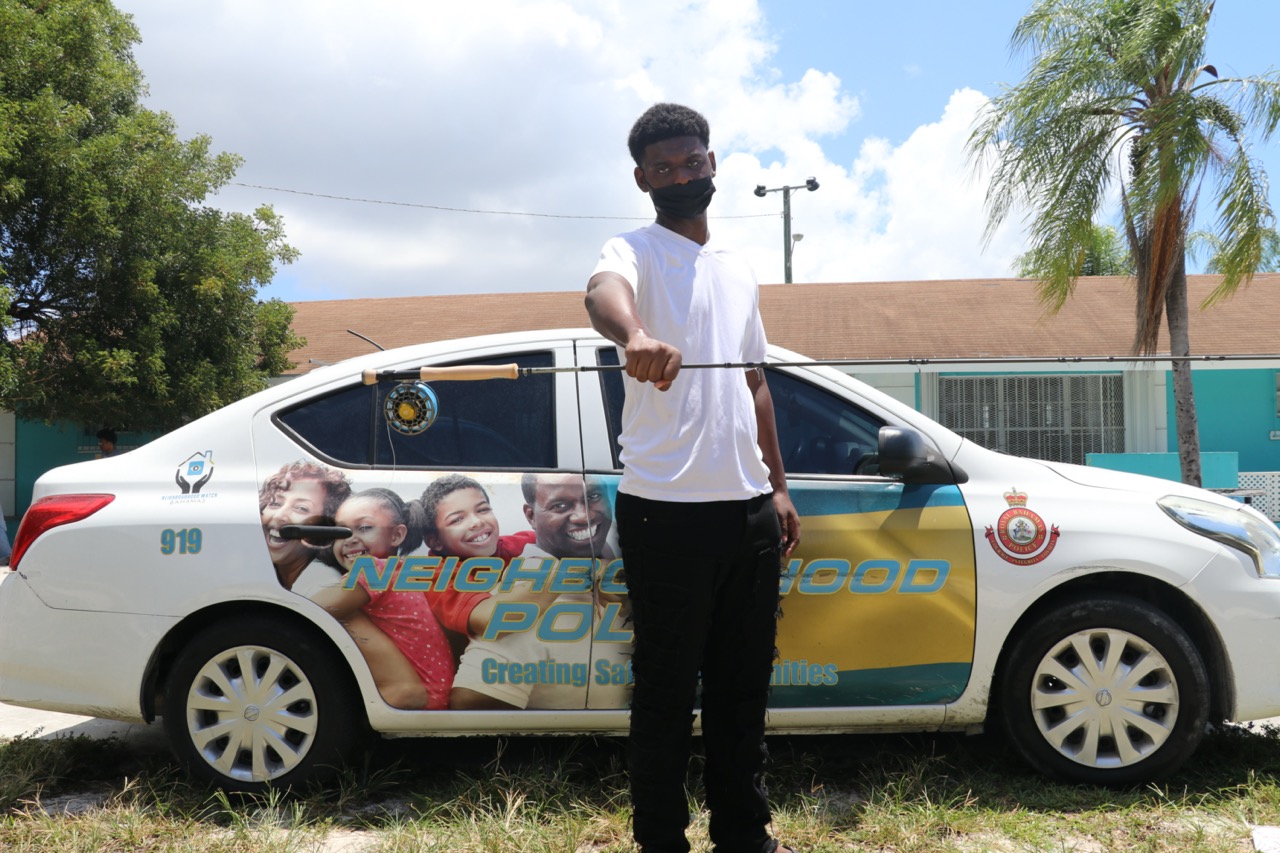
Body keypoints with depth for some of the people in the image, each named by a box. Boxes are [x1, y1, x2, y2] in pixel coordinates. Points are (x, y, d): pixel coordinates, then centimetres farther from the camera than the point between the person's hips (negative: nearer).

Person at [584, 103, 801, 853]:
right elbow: (604, 291, -28)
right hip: (667, 509, -6)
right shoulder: (636, 251, -3)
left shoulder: (740, 271, 18)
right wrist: (634, 334, -52)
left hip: (749, 507, 6)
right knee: (668, 688, 2)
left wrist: (778, 486, 15)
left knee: (744, 685, 14)